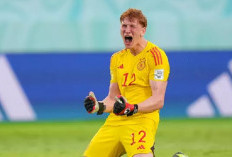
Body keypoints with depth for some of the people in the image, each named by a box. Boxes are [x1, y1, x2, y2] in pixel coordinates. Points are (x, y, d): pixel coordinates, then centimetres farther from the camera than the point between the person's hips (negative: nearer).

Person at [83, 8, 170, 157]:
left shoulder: (155, 55, -5)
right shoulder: (117, 58, 17)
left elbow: (158, 100, -13)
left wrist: (133, 108, -28)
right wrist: (99, 106, -1)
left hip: (142, 119, -7)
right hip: (115, 121, 7)